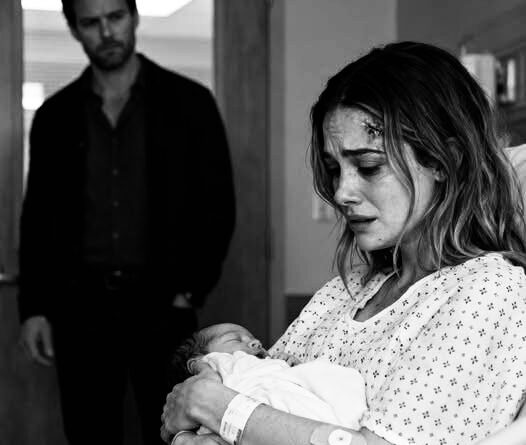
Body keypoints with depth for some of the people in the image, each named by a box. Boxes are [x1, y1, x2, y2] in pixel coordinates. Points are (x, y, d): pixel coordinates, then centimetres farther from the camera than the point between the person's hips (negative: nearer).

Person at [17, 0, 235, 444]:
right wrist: (34, 307, 3)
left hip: (161, 304, -2)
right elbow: (38, 217, 10)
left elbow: (218, 205, 1)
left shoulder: (188, 102, 1)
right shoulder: (55, 116, 8)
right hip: (81, 307, 2)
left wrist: (191, 291, -7)